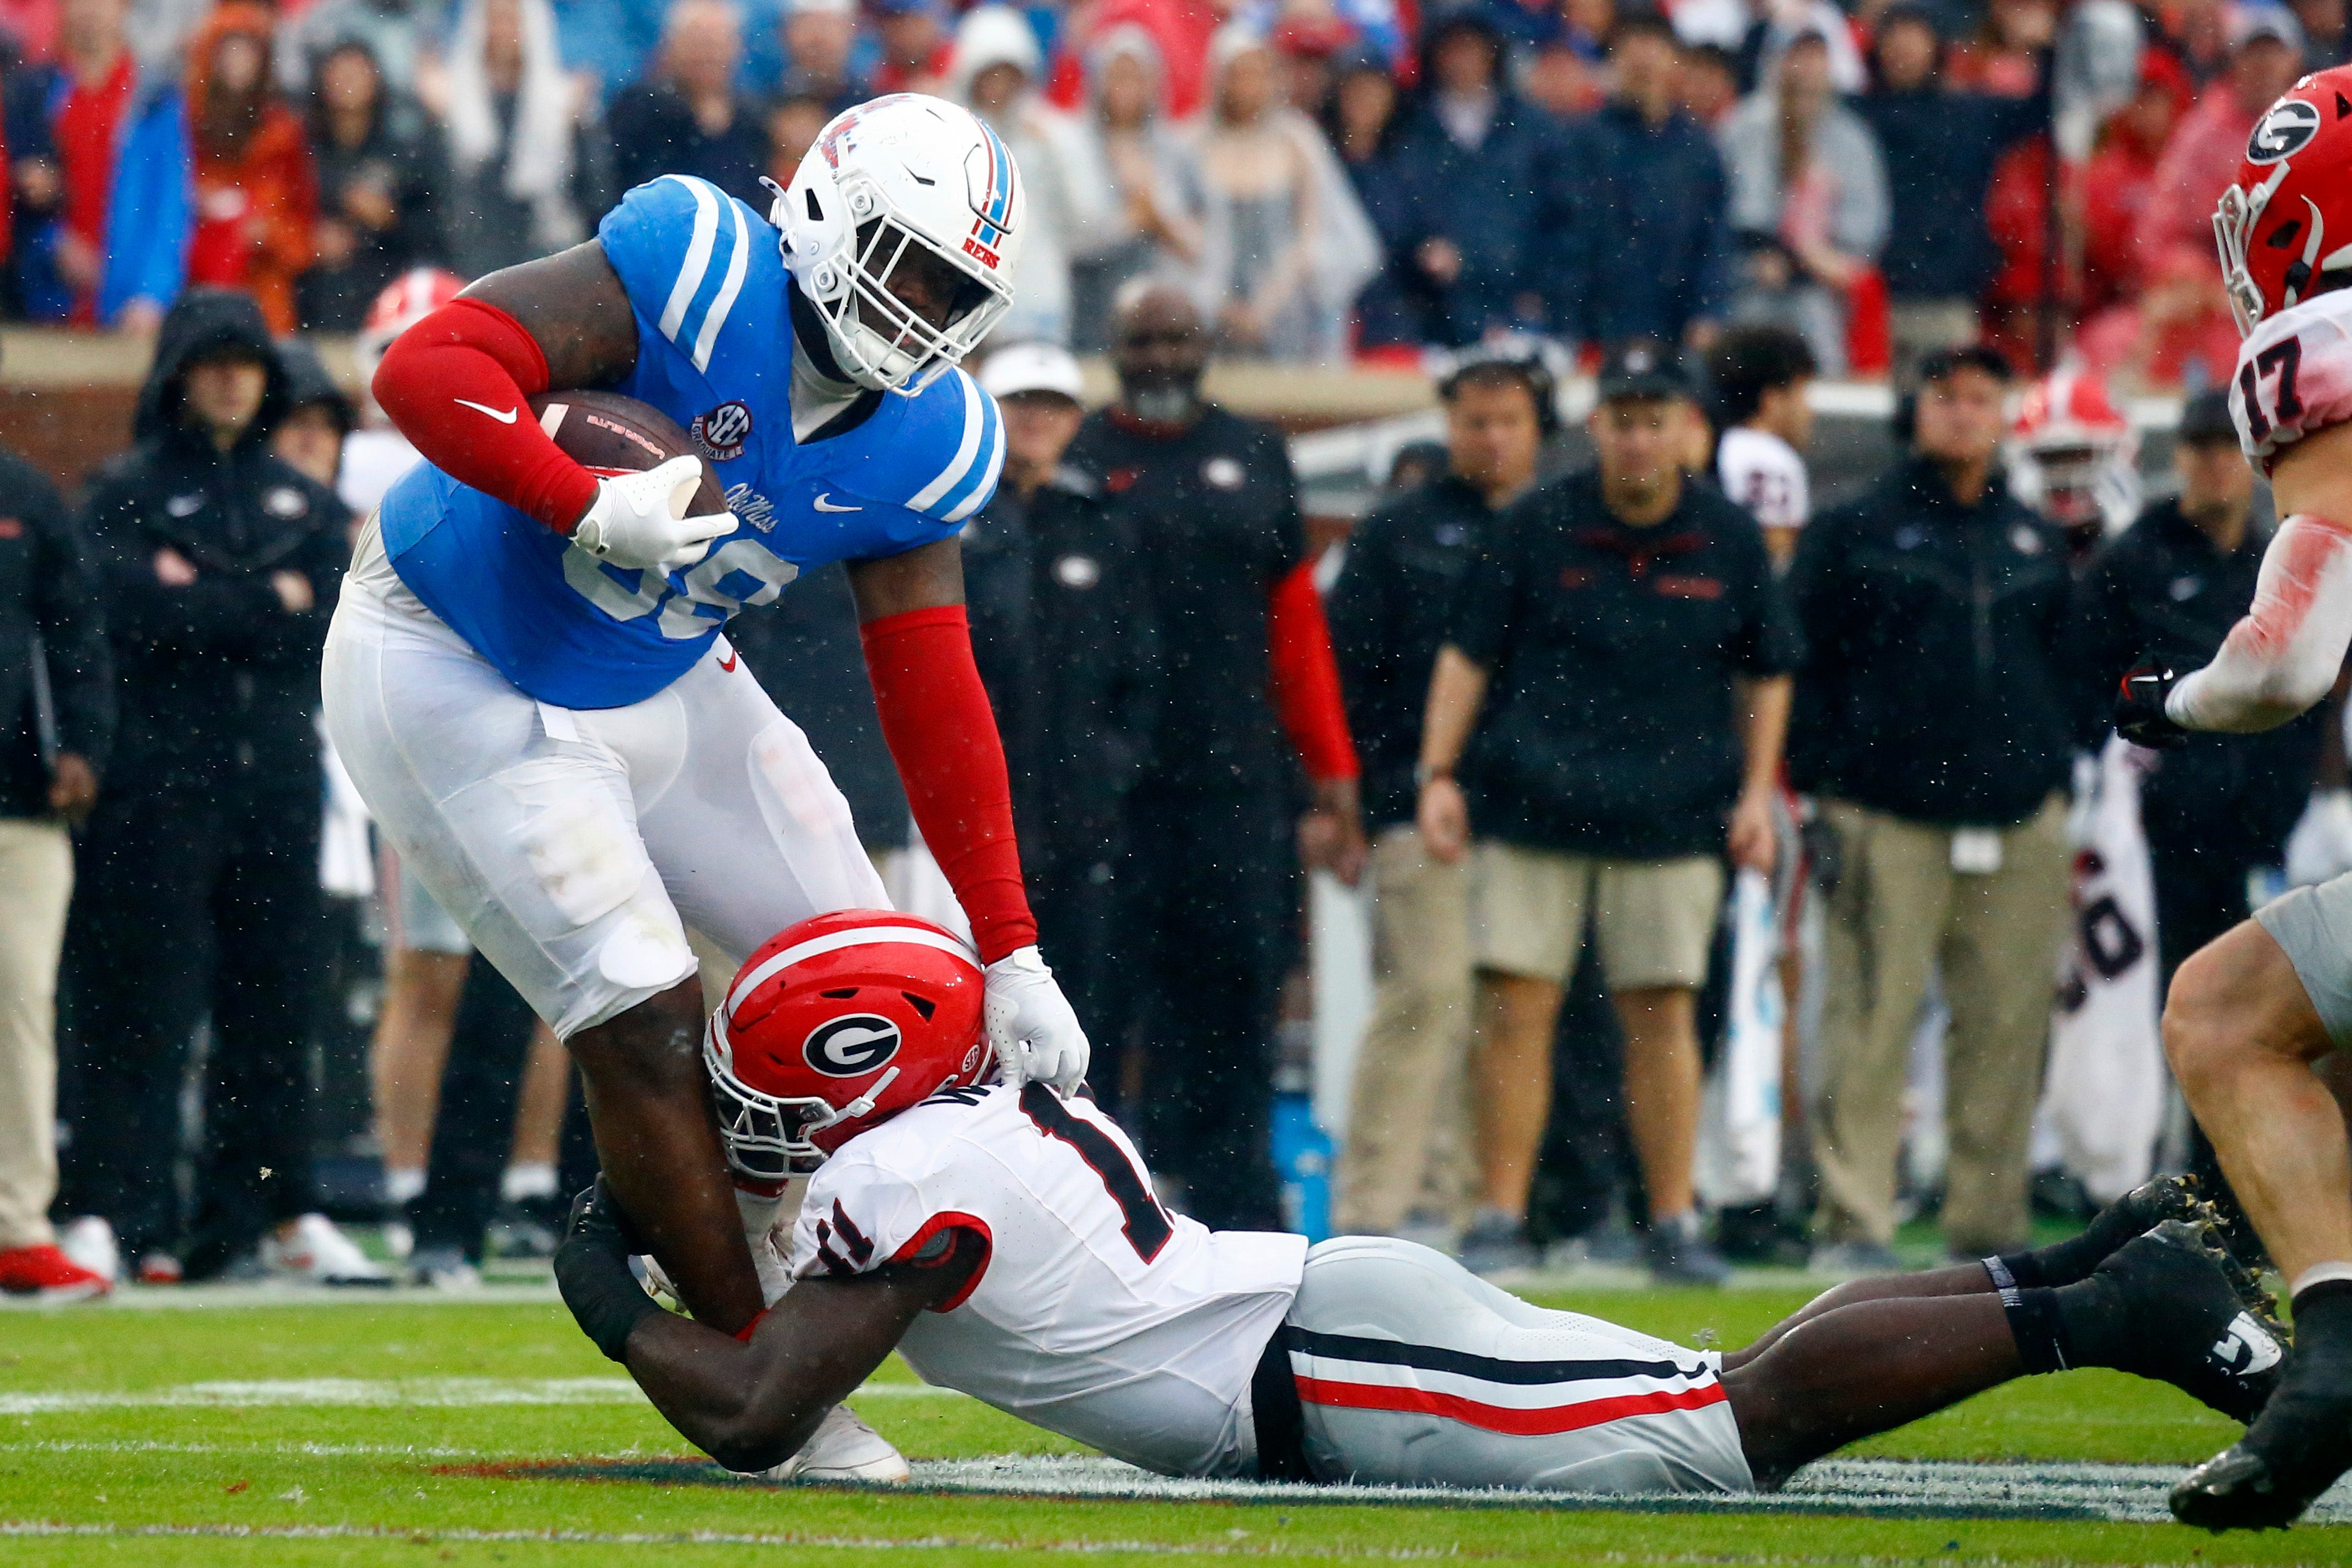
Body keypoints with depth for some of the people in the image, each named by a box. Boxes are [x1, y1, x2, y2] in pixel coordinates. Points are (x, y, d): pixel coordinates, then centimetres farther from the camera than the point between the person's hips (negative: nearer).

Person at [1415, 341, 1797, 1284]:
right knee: (1516, 1005, -5)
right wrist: (1438, 774, -3)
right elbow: (1468, 654, 5)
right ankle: (1500, 1218, 1)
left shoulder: (1729, 541, 6)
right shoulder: (1537, 528, 2)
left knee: (1664, 1013, 2)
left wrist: (1756, 792, 8)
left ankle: (1674, 1222, 8)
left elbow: (1767, 673, 16)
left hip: (1672, 812, 1)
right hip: (1529, 807, -1)